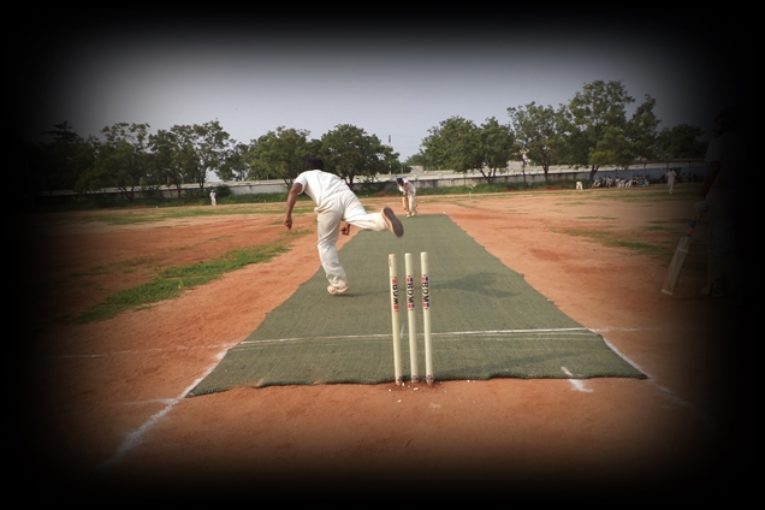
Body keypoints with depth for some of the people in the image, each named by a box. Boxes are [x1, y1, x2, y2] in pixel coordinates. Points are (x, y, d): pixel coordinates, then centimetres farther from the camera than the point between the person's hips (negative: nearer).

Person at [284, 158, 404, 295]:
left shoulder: (304, 175, 30)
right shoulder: (332, 176, 42)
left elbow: (294, 190, 7)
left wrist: (288, 215, 3)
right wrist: (348, 222, 35)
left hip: (329, 203, -3)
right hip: (348, 196, 3)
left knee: (326, 244, 14)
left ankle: (339, 283, 12)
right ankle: (382, 218, -58)